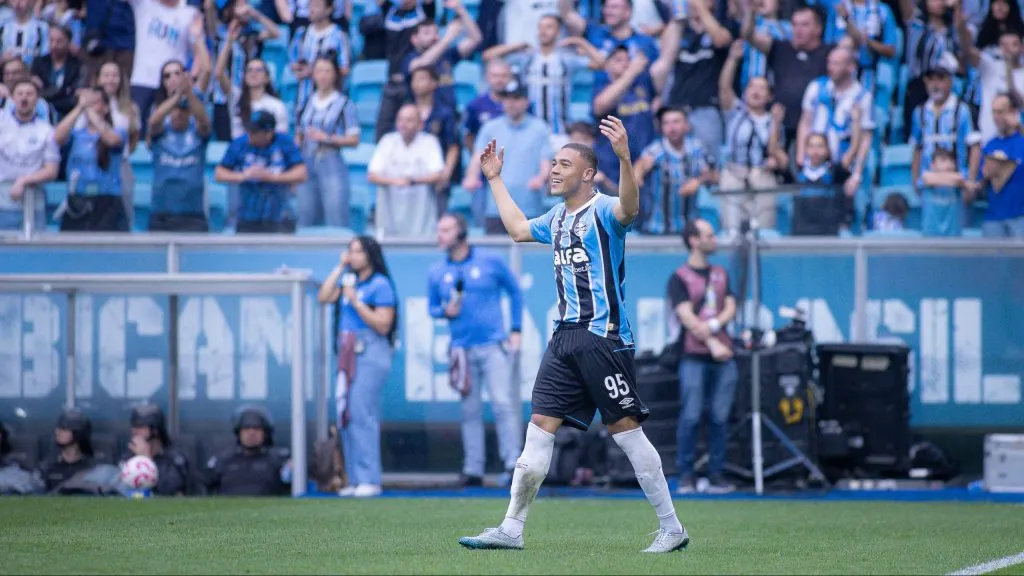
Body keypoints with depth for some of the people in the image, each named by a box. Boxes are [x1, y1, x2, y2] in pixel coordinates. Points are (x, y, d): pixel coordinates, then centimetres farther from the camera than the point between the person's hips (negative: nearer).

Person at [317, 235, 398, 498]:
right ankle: (355, 479, 10)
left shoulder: (380, 285, -8)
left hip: (371, 353, -8)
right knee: (346, 415, 6)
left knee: (362, 414, -13)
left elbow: (383, 325, -12)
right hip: (348, 354, 8)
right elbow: (324, 297, 8)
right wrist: (339, 268, 7)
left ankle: (369, 480, -12)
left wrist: (356, 302, -16)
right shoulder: (349, 280, 15)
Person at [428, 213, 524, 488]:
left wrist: (516, 330, 5)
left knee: (503, 403, -11)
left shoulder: (491, 262, 1)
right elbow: (432, 307, 17)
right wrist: (445, 311, -7)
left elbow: (514, 291, 10)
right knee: (470, 411, 3)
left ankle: (512, 463, -10)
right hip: (462, 349, 3)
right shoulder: (437, 273, 8)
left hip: (493, 347, -3)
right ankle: (473, 470, 6)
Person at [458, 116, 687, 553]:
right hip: (565, 336, 8)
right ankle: (511, 529, 7)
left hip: (604, 337, -8)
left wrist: (624, 157, -46)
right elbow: (517, 228, 38)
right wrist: (495, 179, 40)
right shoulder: (557, 218, 18)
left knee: (626, 430, -6)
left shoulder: (602, 210, -7)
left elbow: (629, 208, -31)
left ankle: (672, 529, 2)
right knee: (540, 427, 4)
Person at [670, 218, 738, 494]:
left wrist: (713, 325, -9)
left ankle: (716, 475, 6)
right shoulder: (680, 278, 1)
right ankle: (686, 475, -2)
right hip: (694, 355, -5)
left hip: (723, 354, 5)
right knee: (691, 416, -8)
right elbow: (686, 316, -7)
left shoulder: (721, 274, 19)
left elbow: (731, 309, 11)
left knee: (720, 417, 2)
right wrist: (712, 344, -15)